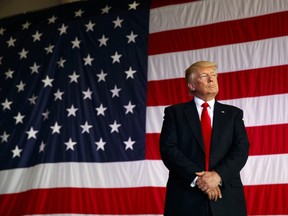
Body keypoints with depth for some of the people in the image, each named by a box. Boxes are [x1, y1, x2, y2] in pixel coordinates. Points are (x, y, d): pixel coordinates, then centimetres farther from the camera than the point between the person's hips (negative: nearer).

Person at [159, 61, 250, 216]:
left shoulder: (233, 113, 13)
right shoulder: (174, 112, 8)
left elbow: (241, 149, 1)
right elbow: (168, 149, -3)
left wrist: (218, 175, -15)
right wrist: (196, 178, -15)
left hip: (227, 198, 2)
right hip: (185, 198, -1)